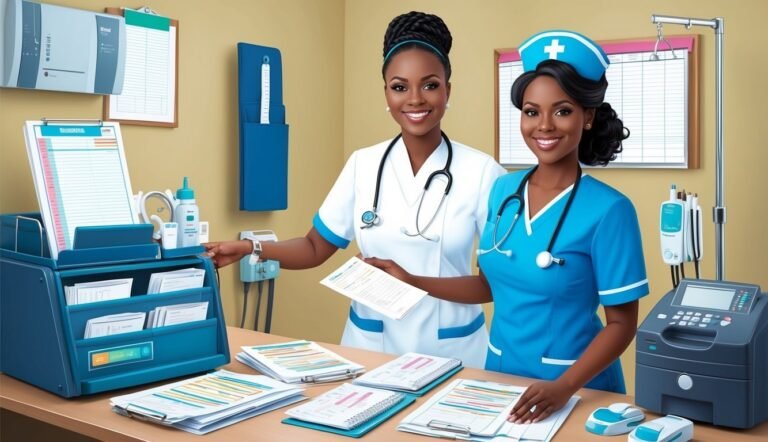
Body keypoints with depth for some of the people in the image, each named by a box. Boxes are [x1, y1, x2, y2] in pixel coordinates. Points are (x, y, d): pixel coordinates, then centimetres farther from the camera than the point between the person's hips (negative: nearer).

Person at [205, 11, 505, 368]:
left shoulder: (482, 171, -8)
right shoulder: (363, 165, 0)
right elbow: (316, 248, 5)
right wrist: (249, 249, -10)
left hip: (451, 347, -2)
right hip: (370, 342, 2)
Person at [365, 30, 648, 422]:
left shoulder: (608, 210, -17)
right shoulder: (503, 190, -1)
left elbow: (622, 324, -14)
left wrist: (564, 387, -27)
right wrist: (413, 282, 2)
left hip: (576, 386, -5)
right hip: (500, 371, 5)